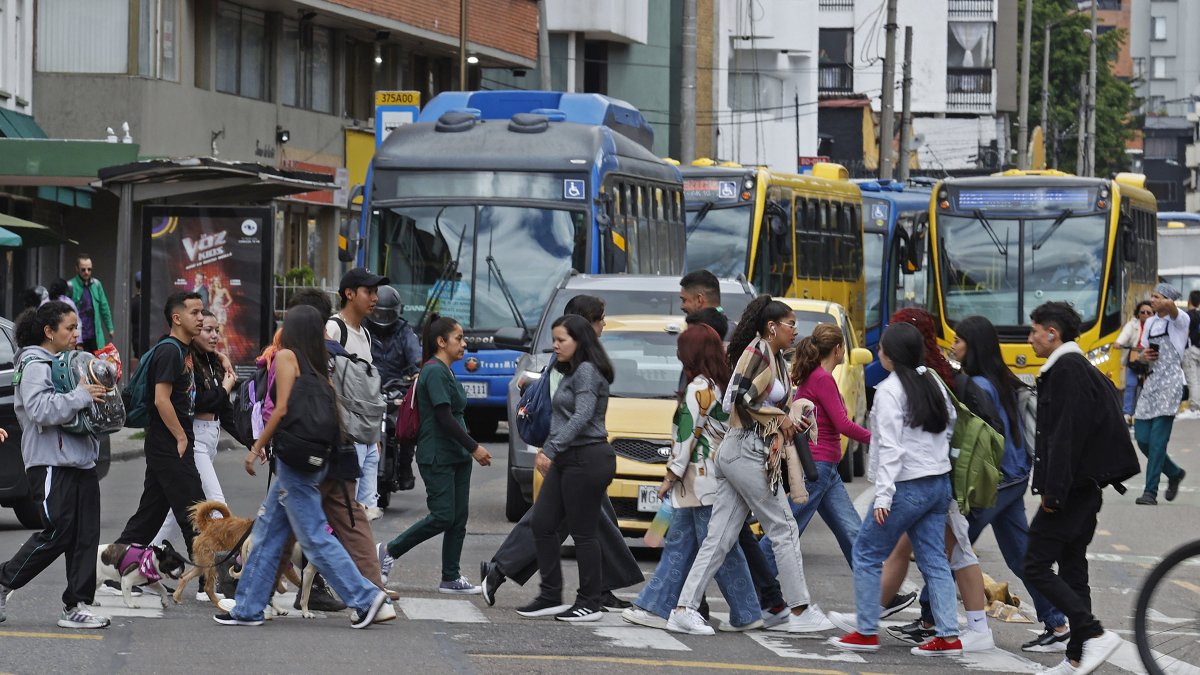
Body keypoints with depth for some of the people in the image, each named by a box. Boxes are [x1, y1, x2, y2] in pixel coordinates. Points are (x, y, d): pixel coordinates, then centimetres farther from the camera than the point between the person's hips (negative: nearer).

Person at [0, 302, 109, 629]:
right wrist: (80, 396, -23)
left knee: (86, 535, 3)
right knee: (57, 534, -10)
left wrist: (100, 391, 11)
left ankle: (77, 605, 6)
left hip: (80, 461, 9)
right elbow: (40, 409, -23)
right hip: (51, 463, -9)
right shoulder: (34, 366, -9)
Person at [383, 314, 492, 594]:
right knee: (442, 517, -12)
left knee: (459, 518, 6)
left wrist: (469, 449, 14)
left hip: (457, 455, 10)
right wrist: (474, 448, -17)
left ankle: (451, 578, 9)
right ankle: (389, 552, 1)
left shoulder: (447, 372, 16)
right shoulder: (434, 372, -14)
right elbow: (444, 418, -19)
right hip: (437, 457, -10)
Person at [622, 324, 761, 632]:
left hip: (701, 479, -9)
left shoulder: (699, 388, -14)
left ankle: (746, 614, 1)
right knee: (677, 545, 11)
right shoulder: (721, 385, 12)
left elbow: (688, 436, -15)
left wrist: (670, 478, -7)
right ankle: (656, 608, 12)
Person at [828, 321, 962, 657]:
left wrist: (883, 496, -20)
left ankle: (866, 632, 5)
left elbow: (890, 447, -18)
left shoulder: (889, 390, -13)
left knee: (867, 553, 4)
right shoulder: (934, 384, 10)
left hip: (908, 487, -8)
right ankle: (949, 636, 3)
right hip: (940, 484, 8)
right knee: (934, 560, 9)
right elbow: (950, 425, 15)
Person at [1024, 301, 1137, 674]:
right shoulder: (1082, 369, 17)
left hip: (1069, 490, -10)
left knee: (1036, 567, -7)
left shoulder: (1066, 371, -15)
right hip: (1087, 488, 10)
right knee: (1072, 569, 12)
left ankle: (1094, 634, -15)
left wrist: (1053, 491, -21)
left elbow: (1065, 434, -22)